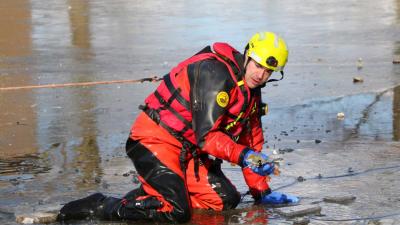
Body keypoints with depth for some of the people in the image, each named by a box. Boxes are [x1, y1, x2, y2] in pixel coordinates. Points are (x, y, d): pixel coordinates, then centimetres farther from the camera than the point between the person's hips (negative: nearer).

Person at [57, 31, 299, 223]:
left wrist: (261, 191, 18)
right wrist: (244, 156, -33)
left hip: (188, 151, 10)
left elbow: (251, 141, 20)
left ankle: (152, 194, 8)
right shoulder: (215, 74, -20)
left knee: (226, 199, 1)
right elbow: (206, 135, -24)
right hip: (156, 141, -10)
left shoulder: (251, 90, 12)